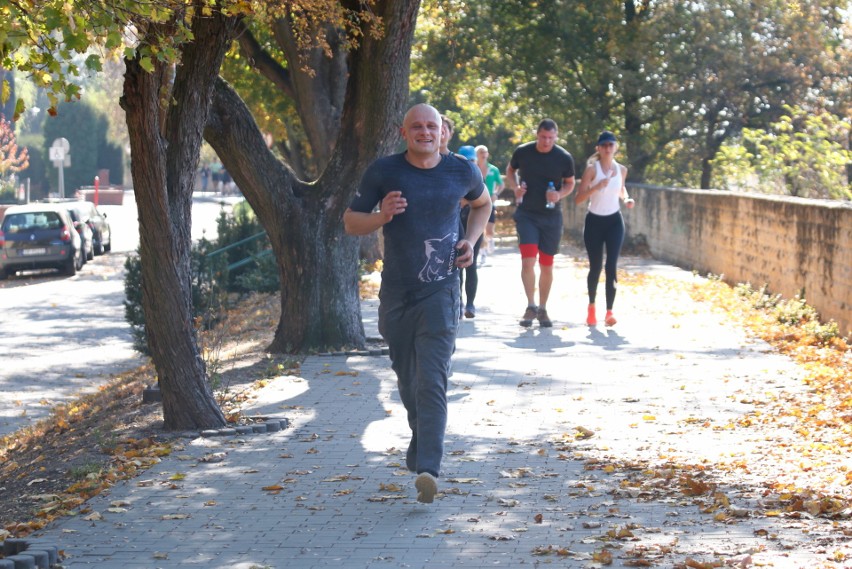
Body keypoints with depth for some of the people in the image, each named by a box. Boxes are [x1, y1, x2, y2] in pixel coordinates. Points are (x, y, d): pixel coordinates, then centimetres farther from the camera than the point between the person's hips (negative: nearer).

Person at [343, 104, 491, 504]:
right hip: (396, 292, 2)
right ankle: (422, 438, 40)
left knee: (432, 382, -14)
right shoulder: (384, 172, -1)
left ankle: (428, 469, -22)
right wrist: (381, 217, -17)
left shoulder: (461, 171, 3)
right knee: (407, 381, 13)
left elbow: (482, 203, 24)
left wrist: (471, 240, 7)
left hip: (441, 291, -2)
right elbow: (351, 222, 4)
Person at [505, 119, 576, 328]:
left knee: (547, 266, 7)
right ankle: (531, 306, -5)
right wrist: (515, 187, -7)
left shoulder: (564, 158, -5)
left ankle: (542, 310, 20)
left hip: (551, 216, 1)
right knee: (528, 261, -16)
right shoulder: (522, 152, -6)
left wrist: (559, 195, -14)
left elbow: (570, 183, 8)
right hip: (526, 214, -1)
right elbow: (510, 170, 13)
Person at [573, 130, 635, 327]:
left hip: (614, 221, 2)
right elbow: (578, 198, -14)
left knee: (611, 266, -10)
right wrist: (596, 187, -27)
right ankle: (591, 307, 26)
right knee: (595, 267, 4)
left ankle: (609, 312, -12)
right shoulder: (592, 169, -9)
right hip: (594, 222, -2)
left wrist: (626, 198, 3)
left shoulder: (621, 170, 3)